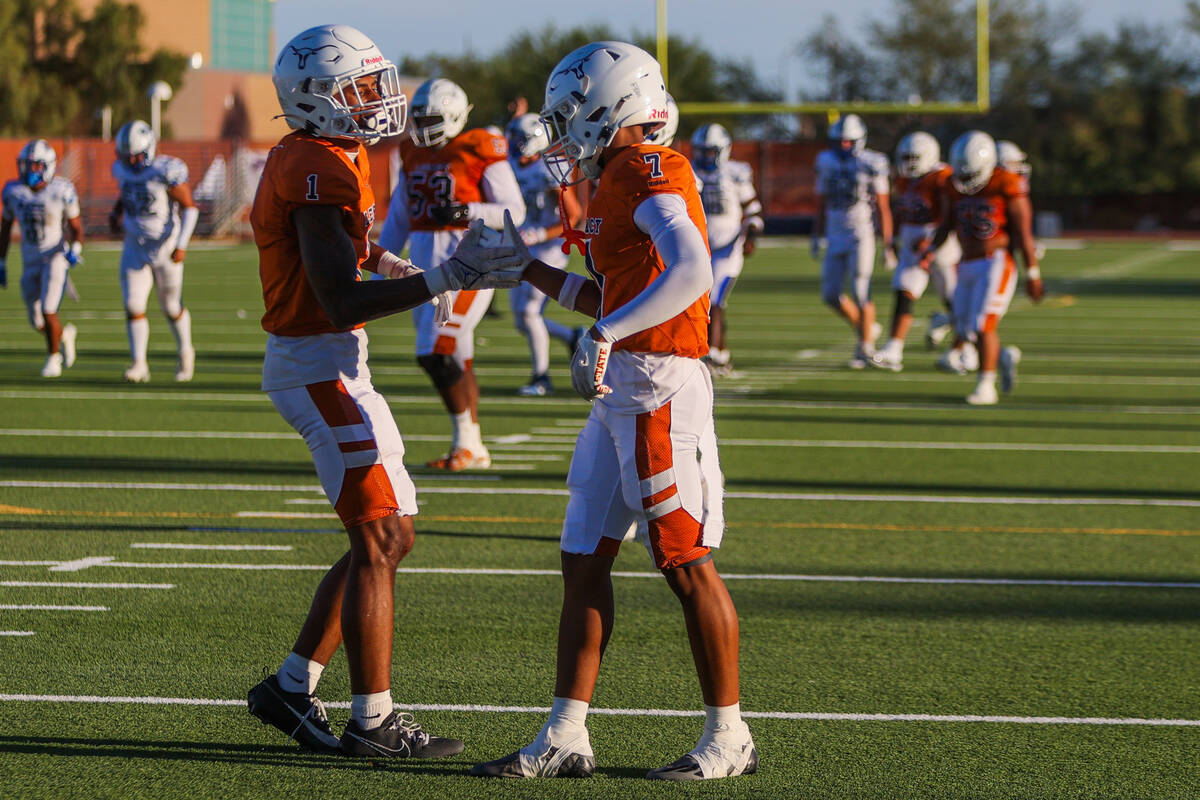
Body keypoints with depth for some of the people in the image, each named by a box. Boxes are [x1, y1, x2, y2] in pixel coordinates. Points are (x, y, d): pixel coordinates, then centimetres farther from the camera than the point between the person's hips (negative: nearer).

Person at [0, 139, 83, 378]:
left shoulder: (62, 191, -13)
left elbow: (76, 228, -4)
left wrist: (75, 250, -24)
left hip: (56, 257, -4)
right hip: (31, 261, 4)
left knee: (48, 313, -15)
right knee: (38, 323, 6)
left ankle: (53, 357, 9)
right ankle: (65, 335, 39)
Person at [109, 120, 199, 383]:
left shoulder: (167, 171, -19)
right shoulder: (123, 169, -1)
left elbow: (190, 207, -15)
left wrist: (182, 244, -21)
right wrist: (115, 213, 3)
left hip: (165, 248, -4)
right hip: (135, 248, 4)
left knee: (172, 308, 10)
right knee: (133, 307, -7)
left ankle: (185, 352, 34)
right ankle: (139, 365, -3)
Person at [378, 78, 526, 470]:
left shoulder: (481, 153, -8)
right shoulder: (414, 155, 13)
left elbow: (514, 211, -9)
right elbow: (398, 218, 20)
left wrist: (466, 212, -23)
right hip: (426, 267, 7)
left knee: (436, 354, -15)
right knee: (453, 359, 10)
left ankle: (467, 441, -3)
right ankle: (472, 451, 17)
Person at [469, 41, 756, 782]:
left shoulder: (647, 172, -12)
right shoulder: (621, 182, 18)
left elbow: (690, 270, -28)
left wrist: (605, 334, -31)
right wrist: (528, 268, 26)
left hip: (659, 387, -10)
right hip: (619, 393, 10)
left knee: (688, 566, -2)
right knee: (584, 562, 9)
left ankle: (729, 737, 7)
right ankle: (565, 739, 12)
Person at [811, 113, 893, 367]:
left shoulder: (871, 166, -7)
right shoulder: (827, 163, 7)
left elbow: (883, 208, -5)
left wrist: (887, 246, -6)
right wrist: (817, 237, 15)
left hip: (861, 236, -5)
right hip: (836, 238, 5)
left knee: (861, 293, -9)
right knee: (831, 294, 2)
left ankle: (865, 348, 3)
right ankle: (866, 327, 24)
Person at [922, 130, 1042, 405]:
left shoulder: (1007, 186, -14)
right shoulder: (954, 187, 4)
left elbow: (1023, 233, -11)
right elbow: (946, 226, 9)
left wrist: (1033, 274, -9)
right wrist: (931, 249, -9)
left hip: (996, 264, -6)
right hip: (968, 266, 6)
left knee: (983, 325, -14)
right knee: (967, 328, 7)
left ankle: (986, 387, -4)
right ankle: (1004, 358, 32)